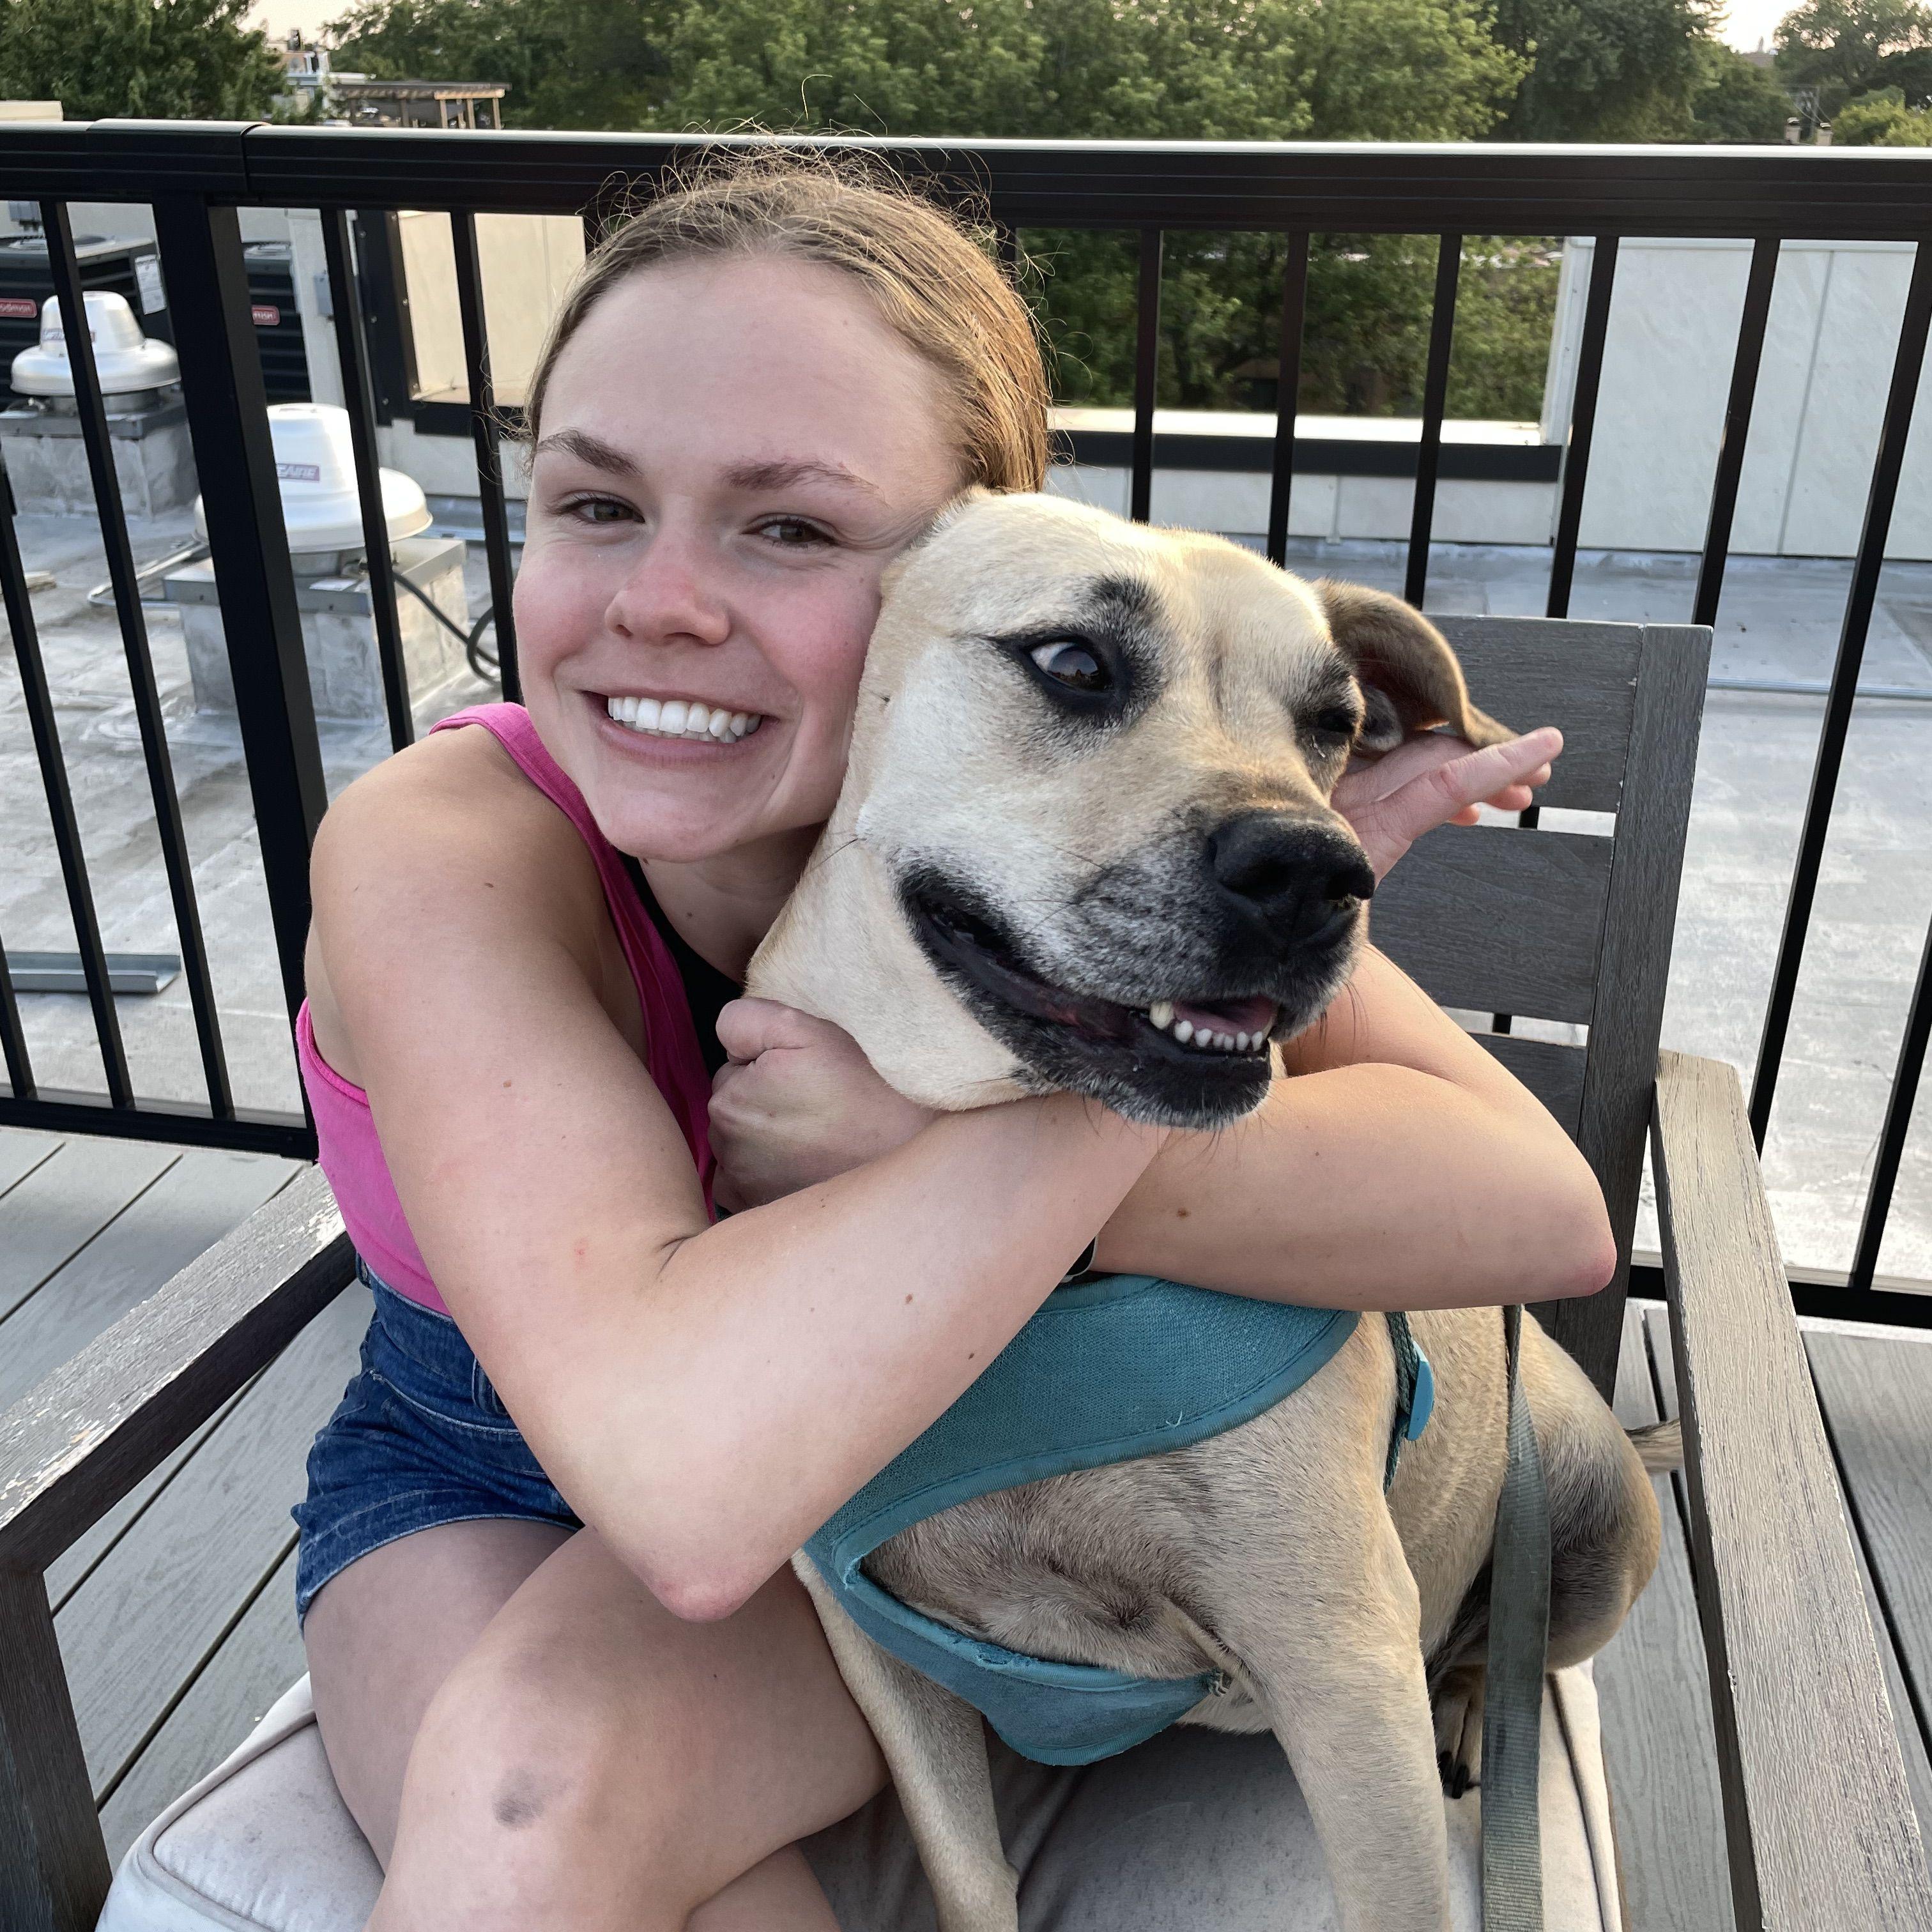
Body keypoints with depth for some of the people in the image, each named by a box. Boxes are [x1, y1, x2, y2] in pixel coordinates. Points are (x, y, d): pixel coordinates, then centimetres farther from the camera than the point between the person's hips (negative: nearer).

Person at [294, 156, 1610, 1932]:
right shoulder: (438, 852, -29)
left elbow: (1546, 1212, -30)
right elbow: (686, 1476, -42)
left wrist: (941, 1145, -41)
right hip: (482, 1490, 0)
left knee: (544, 1782, -28)